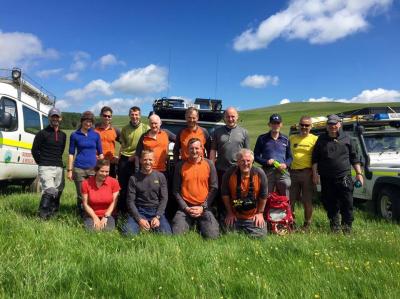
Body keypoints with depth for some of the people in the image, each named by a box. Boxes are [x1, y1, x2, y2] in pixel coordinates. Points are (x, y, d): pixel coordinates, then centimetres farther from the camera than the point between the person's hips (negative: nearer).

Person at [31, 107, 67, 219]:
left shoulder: (63, 135, 14)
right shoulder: (42, 133, -2)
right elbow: (34, 150, 0)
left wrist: (57, 161, 15)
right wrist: (42, 163, 3)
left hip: (59, 168, 6)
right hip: (46, 168, -6)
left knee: (58, 192, 7)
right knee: (49, 191, -18)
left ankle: (52, 213, 21)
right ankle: (43, 215, -8)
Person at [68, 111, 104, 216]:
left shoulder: (96, 135, 7)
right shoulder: (75, 135, 4)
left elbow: (100, 153, 11)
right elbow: (71, 153, 5)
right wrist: (69, 170, 1)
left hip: (93, 169, 1)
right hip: (79, 169, -1)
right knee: (81, 195, 4)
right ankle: (80, 215, 18)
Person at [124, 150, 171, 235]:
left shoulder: (160, 177, 4)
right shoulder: (134, 178, 1)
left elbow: (164, 198, 2)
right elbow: (130, 201, -2)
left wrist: (157, 217, -12)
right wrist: (139, 219, -15)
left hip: (156, 210, 1)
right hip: (139, 211, 0)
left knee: (166, 234, -23)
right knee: (128, 233, -25)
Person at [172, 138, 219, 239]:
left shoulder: (209, 164, 2)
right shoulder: (180, 165, 1)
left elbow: (214, 188, 2)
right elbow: (176, 190, 3)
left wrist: (203, 207, -6)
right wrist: (186, 208, -7)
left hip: (204, 207, 0)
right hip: (185, 207, 0)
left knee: (212, 236, -16)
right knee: (177, 234, -17)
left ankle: (199, 225, 15)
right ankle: (190, 223, 14)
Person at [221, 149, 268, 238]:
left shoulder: (259, 174, -13)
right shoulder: (229, 174, -13)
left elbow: (263, 196, -2)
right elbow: (225, 195, -3)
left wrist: (260, 213, 1)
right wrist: (230, 212, 1)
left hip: (253, 217, 0)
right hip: (234, 216, 1)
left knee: (259, 235, -6)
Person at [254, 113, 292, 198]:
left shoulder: (285, 140, 14)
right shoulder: (262, 138, 7)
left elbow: (289, 157, 18)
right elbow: (256, 156, 7)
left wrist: (286, 164, -4)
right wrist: (266, 162, -11)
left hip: (282, 172, 2)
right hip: (267, 172, -2)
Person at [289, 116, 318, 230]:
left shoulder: (315, 139, 1)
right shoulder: (291, 138, 10)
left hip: (307, 173, -3)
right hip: (293, 172, 3)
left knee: (307, 201, 7)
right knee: (290, 200, 9)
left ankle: (307, 224, 20)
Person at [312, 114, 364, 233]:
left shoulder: (346, 138, 8)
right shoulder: (321, 139, 9)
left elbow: (353, 157, 11)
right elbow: (315, 158, 8)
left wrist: (359, 173, 6)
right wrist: (315, 173, 0)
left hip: (344, 177, -1)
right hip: (326, 179, 1)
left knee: (347, 203, -3)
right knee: (330, 204, 7)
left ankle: (347, 226, 9)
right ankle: (335, 227, 20)